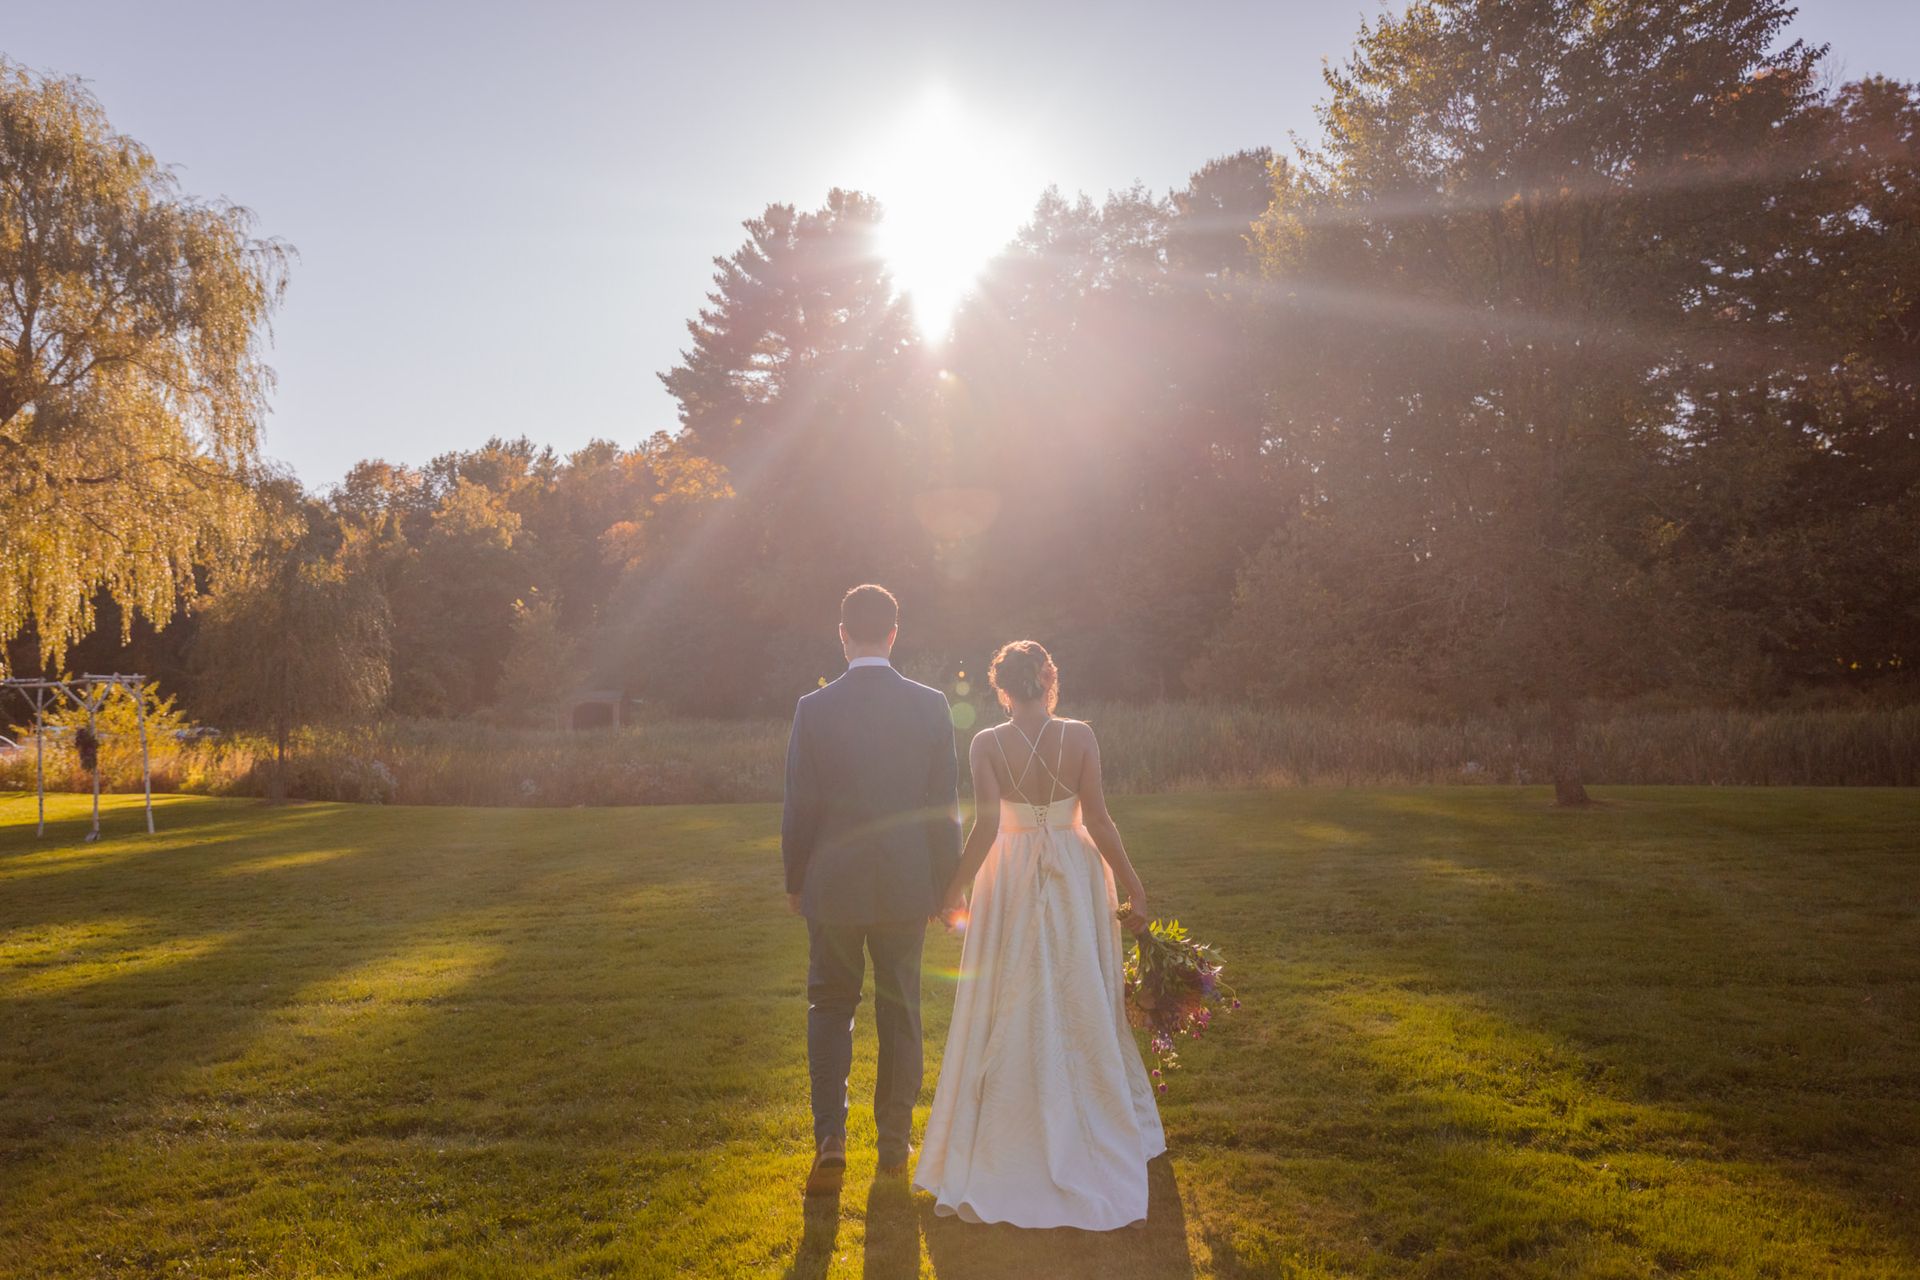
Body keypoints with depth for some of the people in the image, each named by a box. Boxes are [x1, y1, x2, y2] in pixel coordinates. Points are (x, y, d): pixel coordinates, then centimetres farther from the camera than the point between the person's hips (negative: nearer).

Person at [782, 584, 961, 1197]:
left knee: (830, 1007, 14)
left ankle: (830, 1139, 2)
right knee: (900, 1014, 14)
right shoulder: (930, 705, -6)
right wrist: (945, 884, 8)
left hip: (833, 887, -1)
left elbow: (799, 807, -5)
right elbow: (945, 807, -2)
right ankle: (895, 1146, 24)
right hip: (907, 887, 1)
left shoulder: (814, 708, -9)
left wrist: (795, 882, 8)